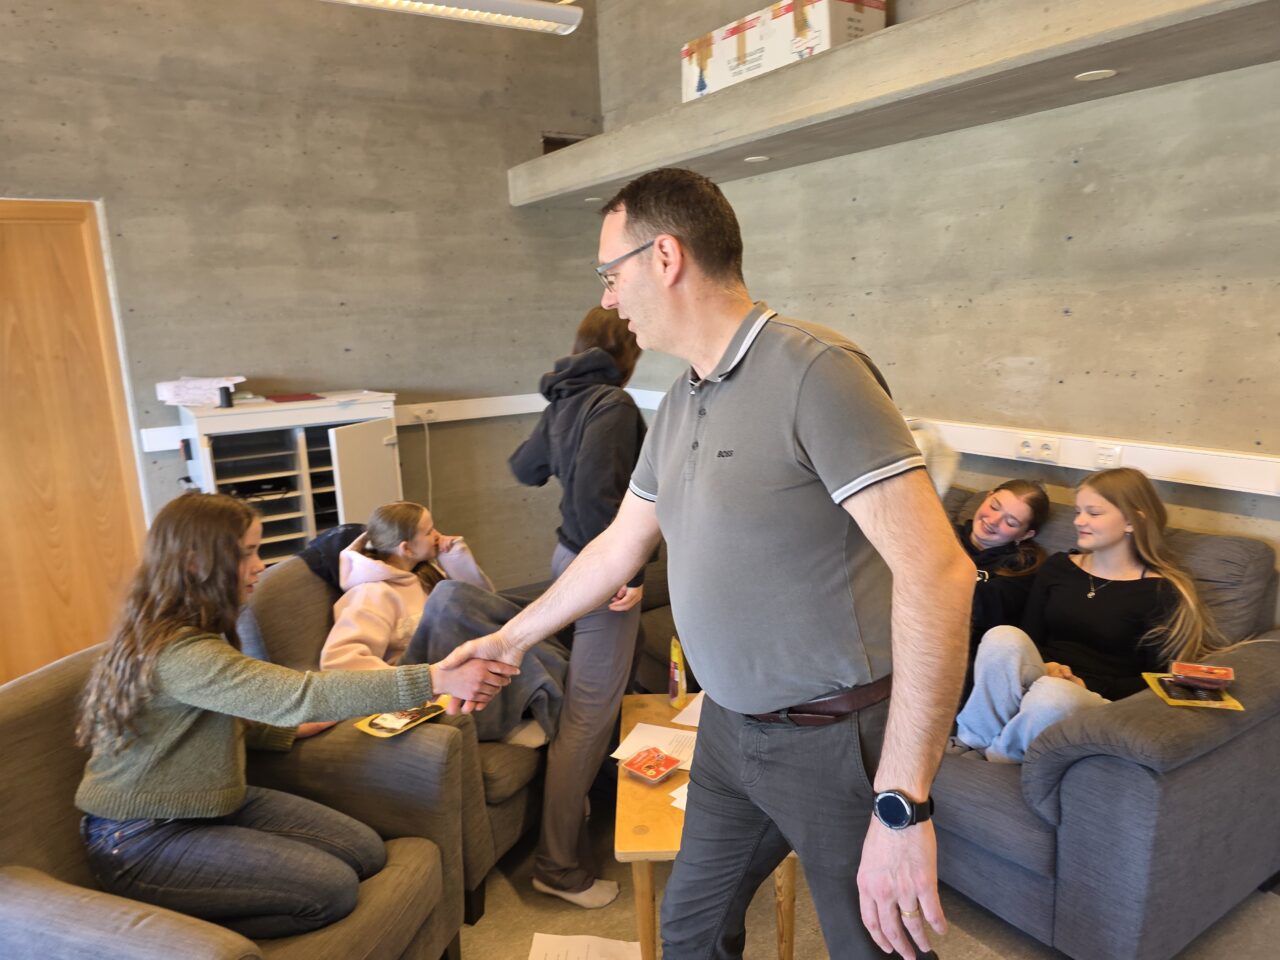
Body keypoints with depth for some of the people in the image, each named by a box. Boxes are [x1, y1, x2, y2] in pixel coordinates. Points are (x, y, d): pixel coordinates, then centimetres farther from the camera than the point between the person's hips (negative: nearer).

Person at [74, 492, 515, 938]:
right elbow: (299, 694, -38)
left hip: (212, 804, 9)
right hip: (143, 839, -9)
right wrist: (437, 678, -41)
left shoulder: (196, 632, 4)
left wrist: (291, 729, 5)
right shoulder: (175, 652, -28)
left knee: (366, 851, -3)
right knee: (333, 888, -18)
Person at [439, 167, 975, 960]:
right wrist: (512, 638, 22)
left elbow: (937, 571, -28)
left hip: (840, 738, -7)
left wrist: (903, 805, -28)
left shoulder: (814, 371, -22)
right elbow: (619, 547, 15)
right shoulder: (679, 405, 5)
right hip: (732, 726, 8)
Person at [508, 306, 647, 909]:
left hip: (571, 557, 10)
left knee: (583, 707, 23)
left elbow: (523, 468, 22)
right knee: (588, 716, -1)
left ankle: (573, 811, 41)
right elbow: (595, 491, -29)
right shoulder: (613, 404, -17)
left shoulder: (564, 402, 10)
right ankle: (559, 866, 11)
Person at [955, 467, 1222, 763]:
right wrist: (1043, 667, -11)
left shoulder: (1159, 591, 2)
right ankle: (976, 742, -21)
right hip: (1038, 680, 3)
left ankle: (997, 758, -14)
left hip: (1098, 702, -3)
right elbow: (1029, 637, 11)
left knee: (1052, 694, -41)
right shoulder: (1057, 567, 15)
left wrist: (1089, 687, -13)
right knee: (1003, 637, -33)